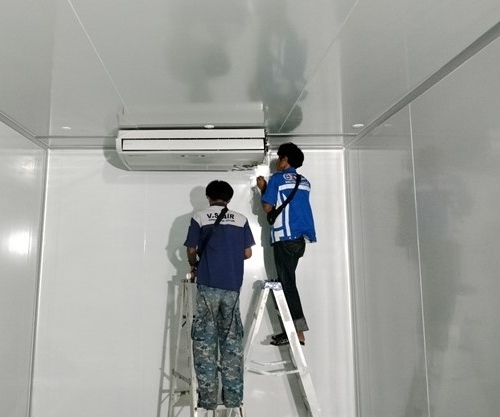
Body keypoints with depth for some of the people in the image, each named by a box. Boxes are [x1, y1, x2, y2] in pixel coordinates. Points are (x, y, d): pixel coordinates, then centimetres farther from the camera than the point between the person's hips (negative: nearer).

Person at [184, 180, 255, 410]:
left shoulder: (199, 218, 3)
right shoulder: (241, 219, 8)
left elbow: (191, 250, 4)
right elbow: (247, 253, 9)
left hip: (208, 285, -2)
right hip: (232, 286, 2)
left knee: (205, 341, 6)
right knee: (232, 341, 9)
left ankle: (208, 397, 7)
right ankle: (233, 396, 13)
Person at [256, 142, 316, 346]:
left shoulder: (277, 178, -2)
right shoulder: (304, 182, 17)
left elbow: (267, 207, -3)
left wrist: (263, 188, 14)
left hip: (285, 237, -7)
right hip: (300, 237, 7)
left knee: (287, 283, -5)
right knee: (287, 281, 12)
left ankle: (298, 332, -7)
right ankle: (292, 328, 12)